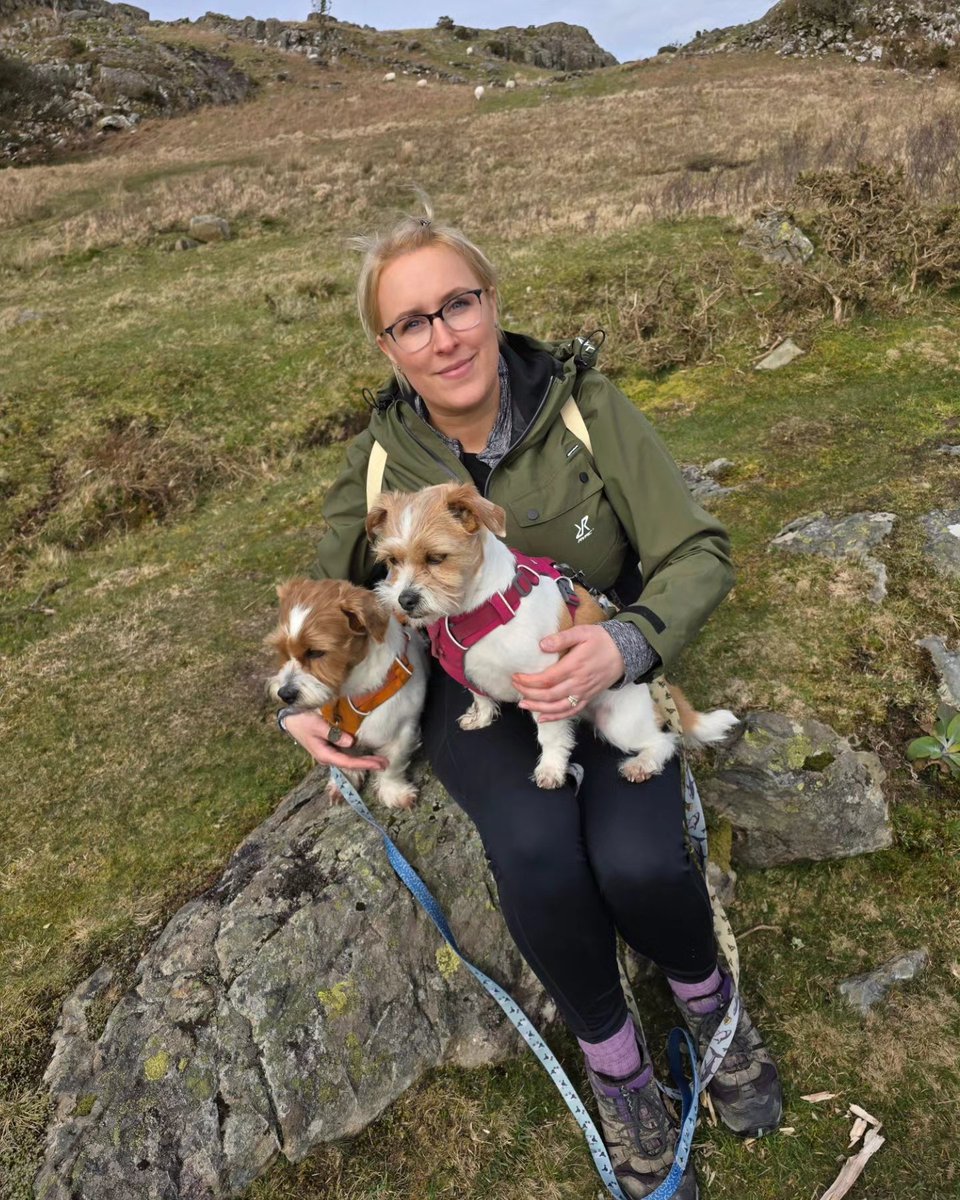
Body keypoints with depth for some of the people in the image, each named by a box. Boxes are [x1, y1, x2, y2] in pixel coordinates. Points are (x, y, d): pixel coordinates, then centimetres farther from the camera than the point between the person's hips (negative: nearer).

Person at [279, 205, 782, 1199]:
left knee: (638, 861, -26)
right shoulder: (381, 461, -8)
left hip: (604, 670, 0)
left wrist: (627, 644, -33)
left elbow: (699, 553, -13)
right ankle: (614, 1066, 3)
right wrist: (299, 699, -14)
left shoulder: (584, 405, -14)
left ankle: (708, 998, 13)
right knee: (537, 852, -29)